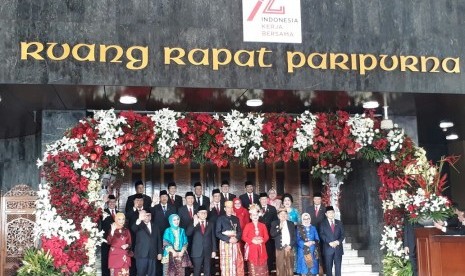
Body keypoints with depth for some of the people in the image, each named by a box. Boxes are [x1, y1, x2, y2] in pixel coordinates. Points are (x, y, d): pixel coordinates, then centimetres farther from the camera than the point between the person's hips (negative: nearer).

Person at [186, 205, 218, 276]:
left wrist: (214, 250, 3)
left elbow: (213, 238, 9)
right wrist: (194, 224, -29)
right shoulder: (193, 224, 1)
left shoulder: (211, 224, 9)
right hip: (197, 252, -2)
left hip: (208, 251, 2)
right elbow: (187, 233, -16)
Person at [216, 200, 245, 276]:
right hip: (225, 243, -3)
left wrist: (236, 238, -11)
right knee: (226, 263, -3)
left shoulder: (236, 219, 11)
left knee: (235, 262, 1)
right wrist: (228, 239, -15)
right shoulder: (220, 219, -1)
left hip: (235, 243, 3)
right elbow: (217, 233, -7)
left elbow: (240, 231, 10)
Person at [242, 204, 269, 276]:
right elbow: (244, 237, -3)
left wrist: (262, 240, -14)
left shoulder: (263, 225, 9)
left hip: (261, 249, 2)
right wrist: (252, 240, -16)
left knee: (262, 267, 4)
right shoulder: (248, 226, 2)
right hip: (252, 249, -2)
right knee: (253, 267, -1)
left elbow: (266, 237, 7)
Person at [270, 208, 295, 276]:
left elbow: (294, 236, 8)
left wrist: (290, 245, -5)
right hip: (280, 248, -2)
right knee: (280, 267, -3)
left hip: (289, 248, 2)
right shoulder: (274, 223, 6)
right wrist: (280, 228, -19)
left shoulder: (291, 223, 12)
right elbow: (272, 234, -8)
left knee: (290, 267, 3)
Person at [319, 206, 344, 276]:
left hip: (338, 248, 2)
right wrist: (330, 243, -17)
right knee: (328, 267, 1)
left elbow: (342, 234, 8)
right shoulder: (323, 223, 5)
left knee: (338, 267, 2)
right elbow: (322, 235, -4)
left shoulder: (339, 223, 13)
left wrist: (338, 242, -10)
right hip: (328, 249, -2)